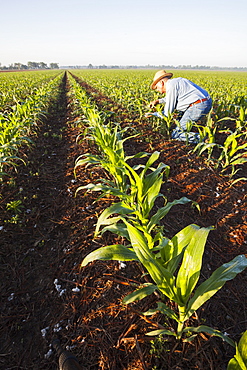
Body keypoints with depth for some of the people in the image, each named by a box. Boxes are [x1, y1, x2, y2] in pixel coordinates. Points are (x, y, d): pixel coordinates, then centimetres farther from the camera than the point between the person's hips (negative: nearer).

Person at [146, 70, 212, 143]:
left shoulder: (171, 86, -6)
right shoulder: (177, 80, 22)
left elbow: (167, 113, -3)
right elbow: (172, 98, 41)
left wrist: (153, 114, 10)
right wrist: (158, 101, 31)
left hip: (199, 106, -10)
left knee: (175, 135, -4)